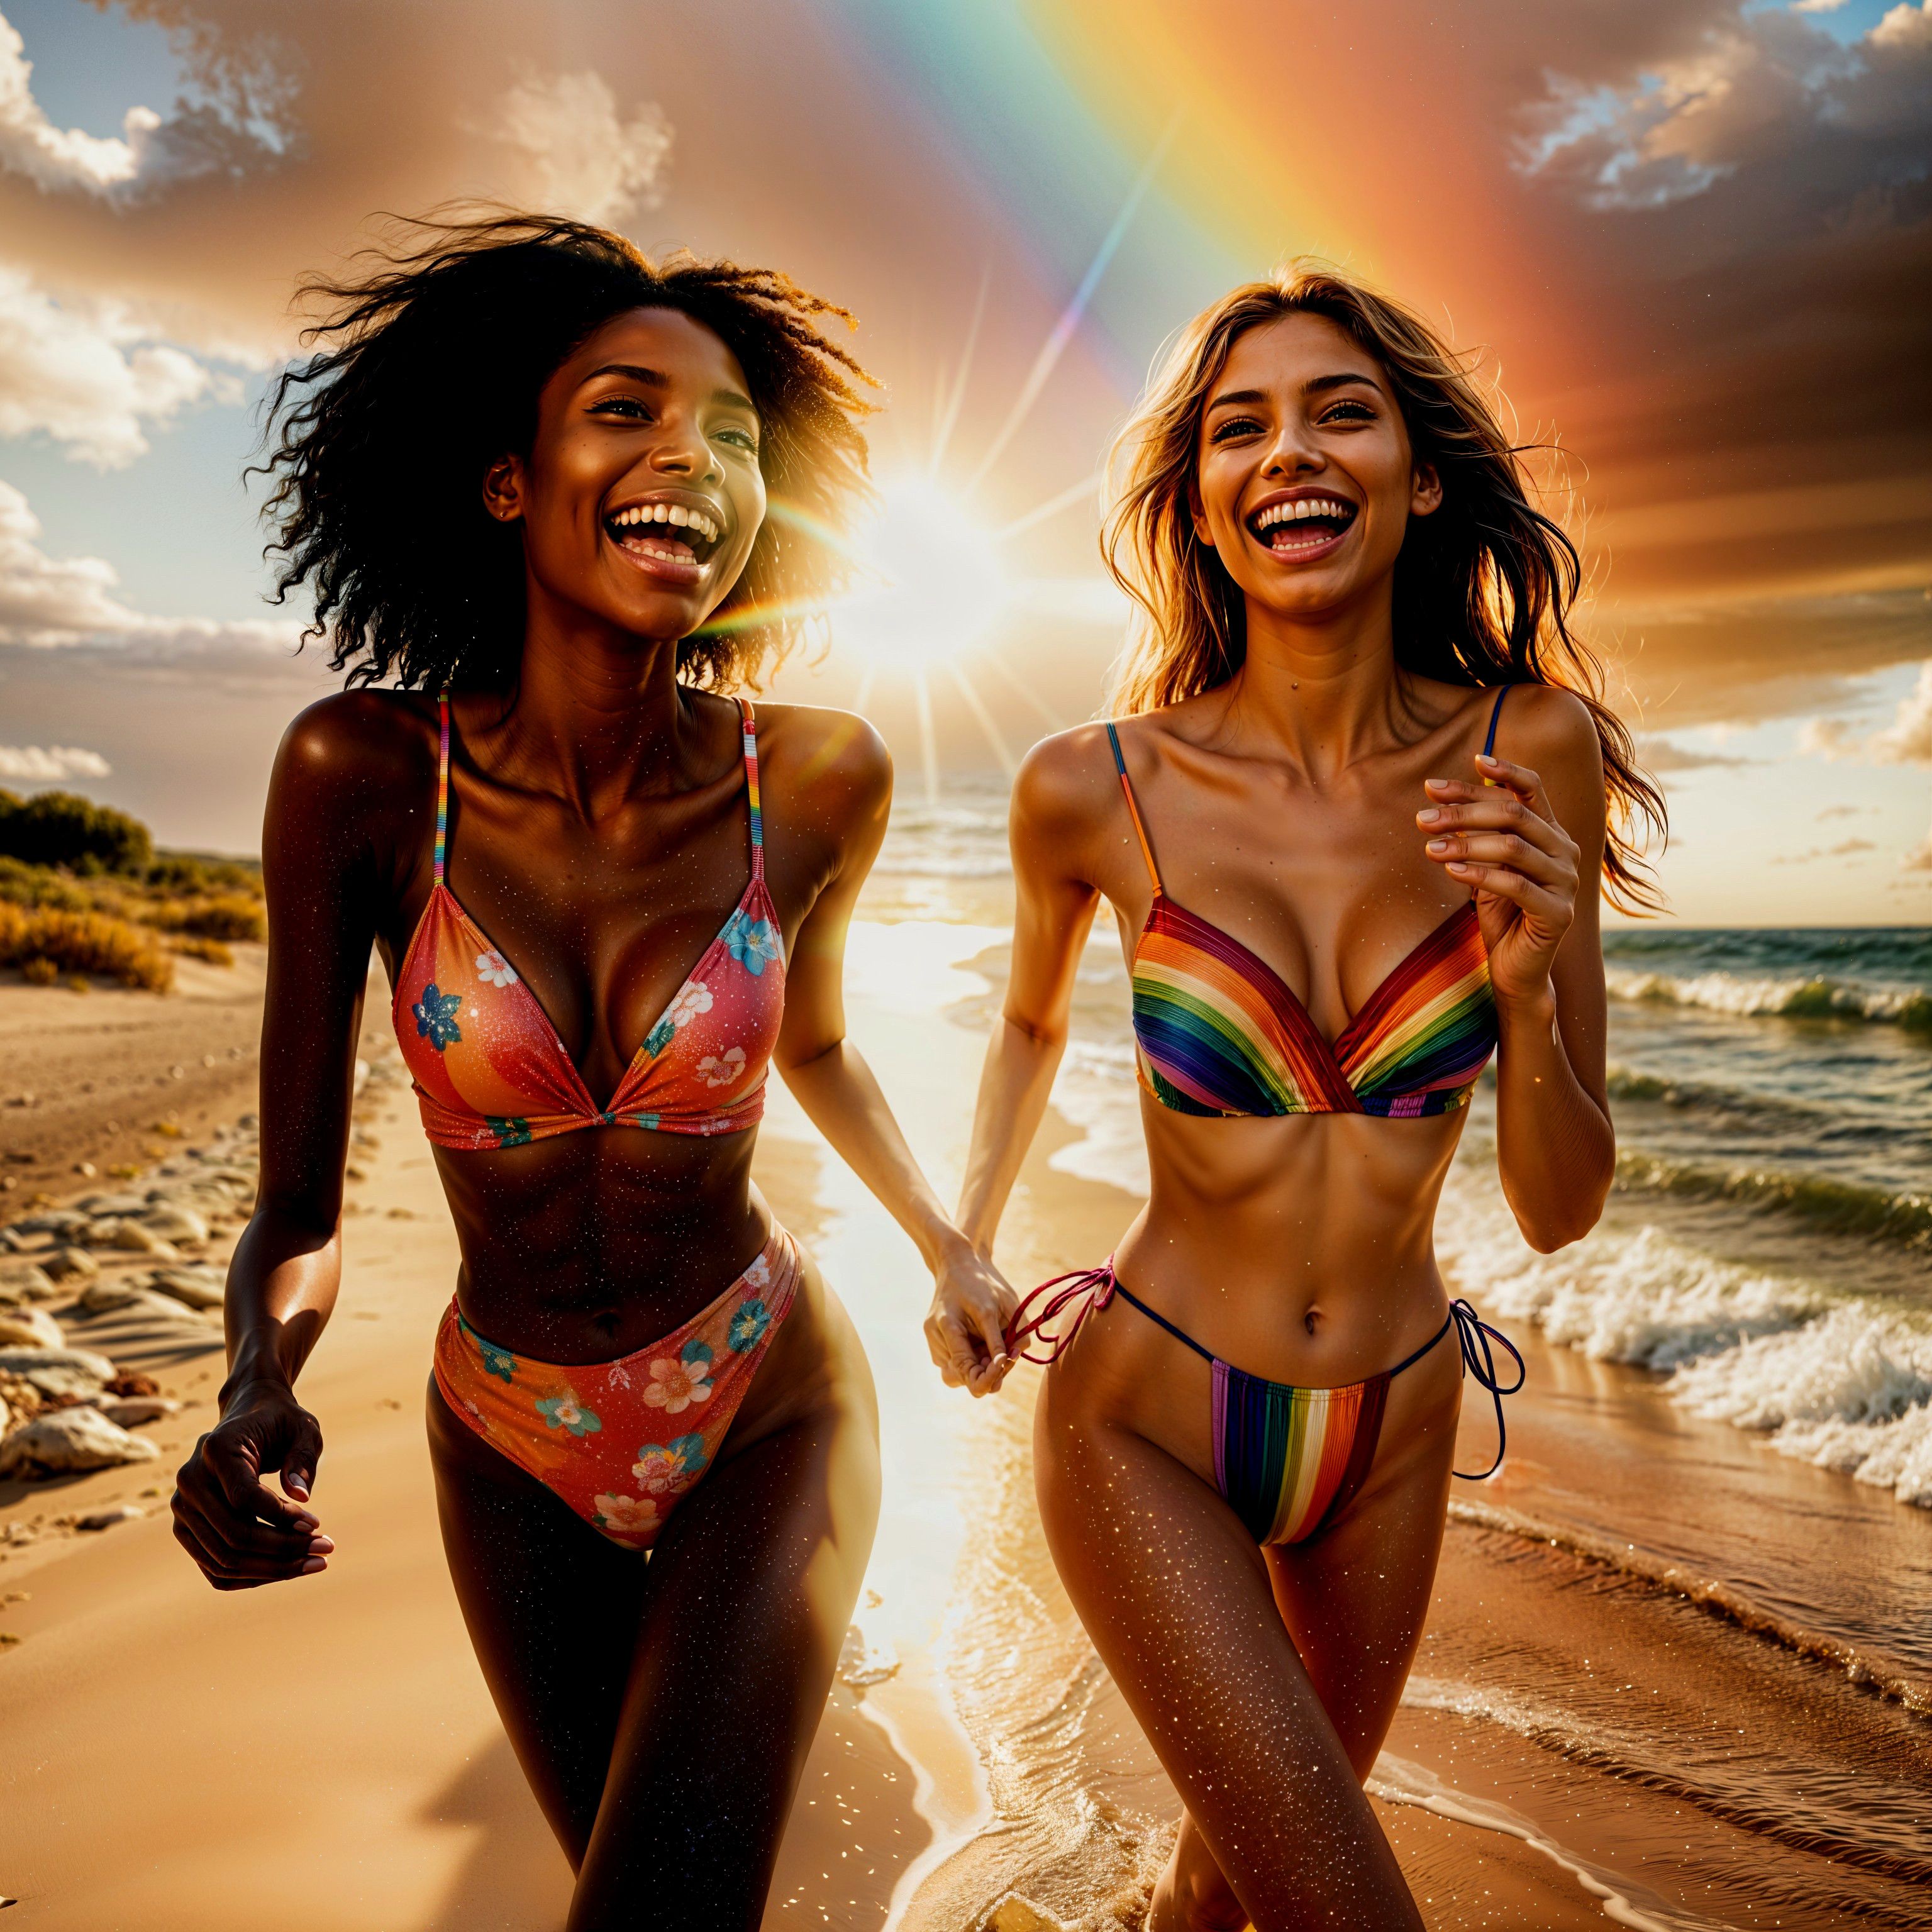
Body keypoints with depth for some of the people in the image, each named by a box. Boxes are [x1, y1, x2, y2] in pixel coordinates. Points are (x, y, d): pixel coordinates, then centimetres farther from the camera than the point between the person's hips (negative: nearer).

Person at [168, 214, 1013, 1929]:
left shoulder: (819, 783, -16)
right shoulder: (363, 775, -18)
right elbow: (300, 1212, -10)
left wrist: (950, 1249, 12)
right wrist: (258, 1395, -29)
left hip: (770, 1401, -1)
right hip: (515, 1446, 1)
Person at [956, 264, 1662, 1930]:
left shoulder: (1531, 757, -13)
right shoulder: (1095, 790, -17)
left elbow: (1559, 1209, -9)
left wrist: (1530, 982, -26)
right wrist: (967, 1252, 11)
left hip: (1395, 1424, 3)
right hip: (1145, 1421, -3)